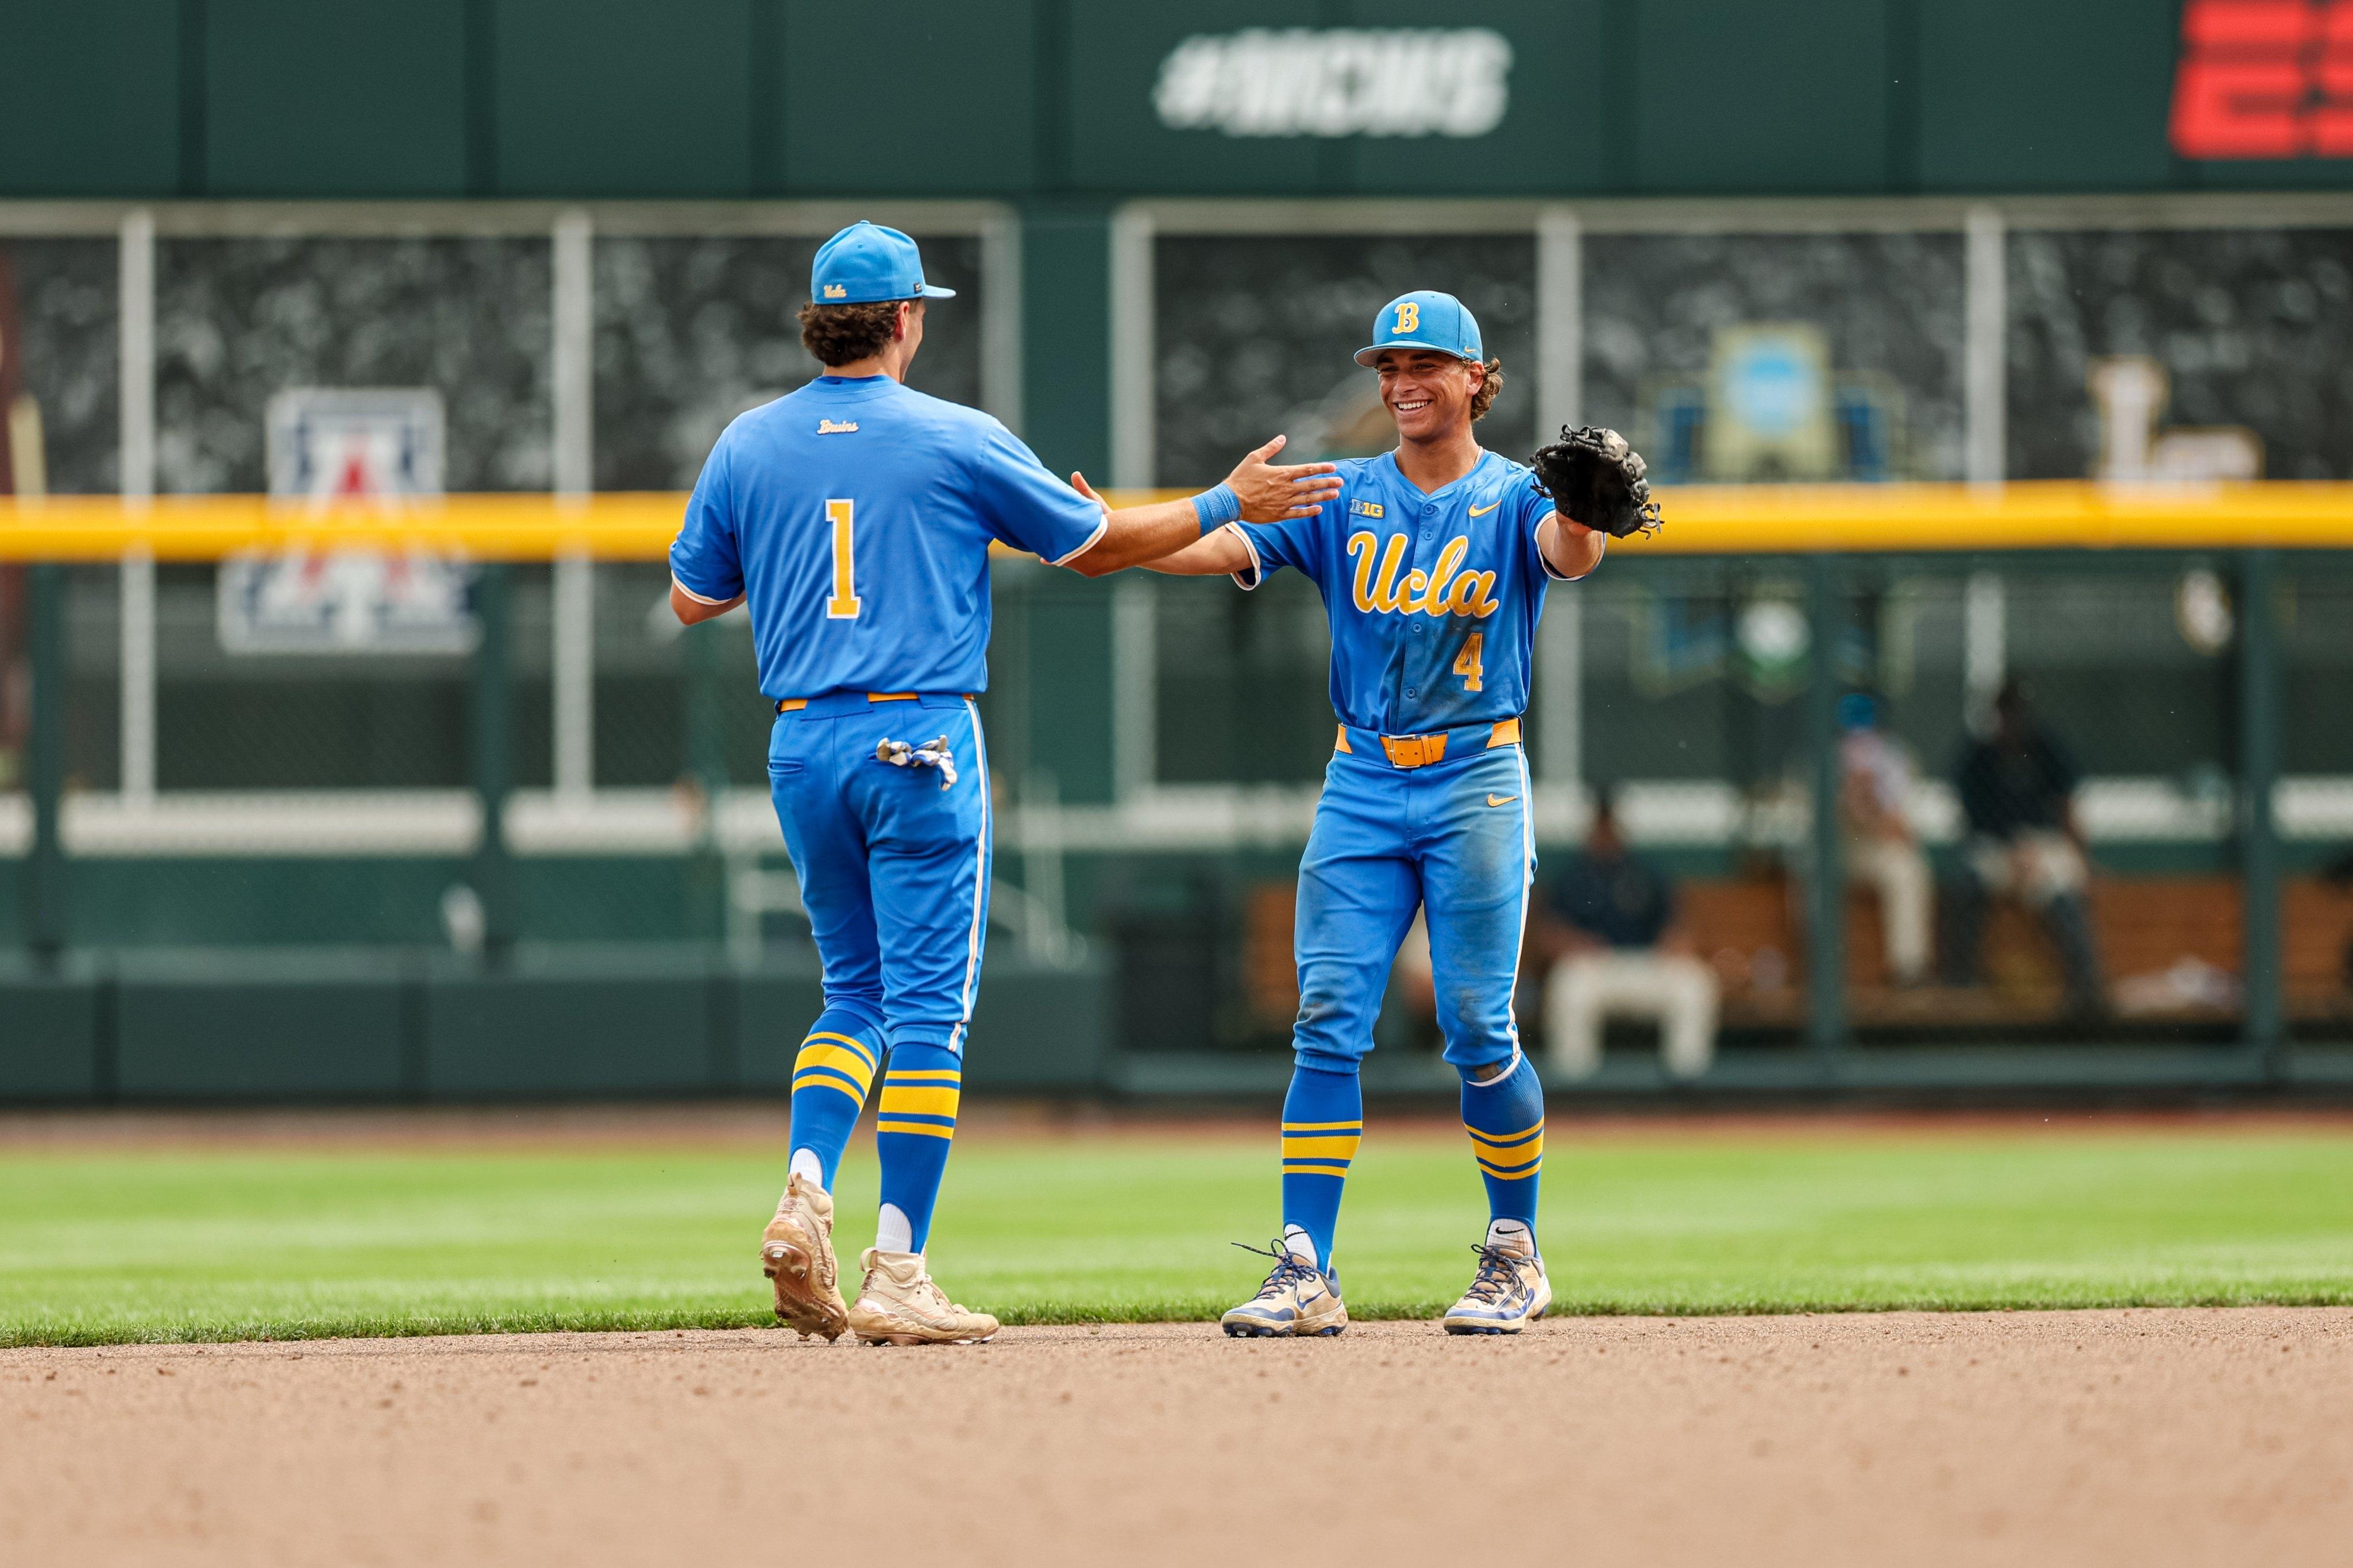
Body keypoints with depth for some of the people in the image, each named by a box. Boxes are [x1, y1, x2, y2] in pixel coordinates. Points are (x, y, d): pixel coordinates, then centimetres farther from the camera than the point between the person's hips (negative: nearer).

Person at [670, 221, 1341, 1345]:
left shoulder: (748, 447, 6)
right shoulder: (958, 441, -4)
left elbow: (693, 598, 15)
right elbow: (1094, 547, 5)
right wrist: (1230, 506, 16)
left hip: (801, 746, 4)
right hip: (920, 744, -4)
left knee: (855, 988, 17)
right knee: (927, 1005, -1)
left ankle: (805, 1195, -6)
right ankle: (897, 1276, -6)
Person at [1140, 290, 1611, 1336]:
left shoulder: (1513, 497, 0)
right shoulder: (1343, 496, 9)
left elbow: (1565, 554, -22)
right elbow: (1228, 545, -5)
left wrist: (1579, 519, -47)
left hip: (1476, 781, -3)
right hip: (1362, 781, 3)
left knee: (1478, 1031, -4)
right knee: (1328, 1022, -5)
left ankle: (1516, 1253, 14)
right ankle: (1305, 1271, -7)